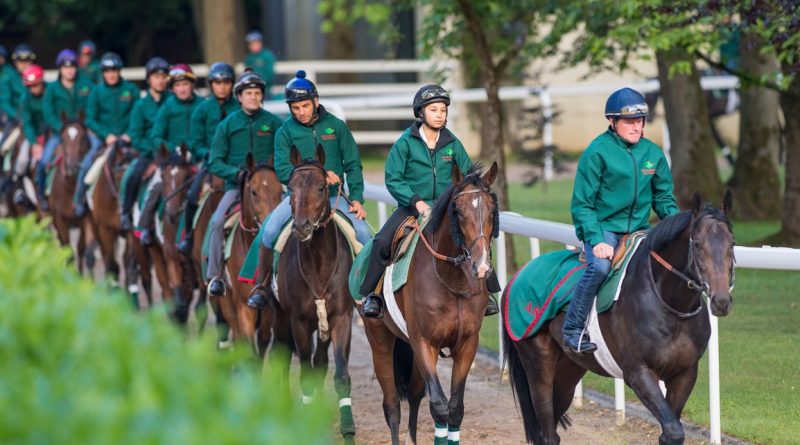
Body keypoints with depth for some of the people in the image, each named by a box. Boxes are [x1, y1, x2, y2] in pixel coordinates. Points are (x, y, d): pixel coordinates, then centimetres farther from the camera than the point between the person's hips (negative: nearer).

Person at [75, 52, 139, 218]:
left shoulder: (131, 90, 3)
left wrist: (129, 134, -10)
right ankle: (79, 201, -5)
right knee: (87, 164, -21)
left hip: (125, 137, 0)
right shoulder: (97, 91, 3)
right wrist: (106, 135, -13)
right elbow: (90, 120, 0)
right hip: (101, 136, 0)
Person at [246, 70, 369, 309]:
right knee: (270, 231, -25)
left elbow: (353, 165, 5)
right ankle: (261, 285, -5)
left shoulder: (336, 126, 4)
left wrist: (357, 198, -6)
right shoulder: (285, 132, 1)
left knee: (363, 233, -20)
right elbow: (282, 171, -8)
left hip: (333, 196, 1)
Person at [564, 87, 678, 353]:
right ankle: (573, 329, -21)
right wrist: (596, 241, -20)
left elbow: (663, 197, 17)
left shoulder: (652, 153, 8)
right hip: (602, 228, -5)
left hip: (638, 229, 5)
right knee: (600, 266, -33)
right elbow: (582, 204, -8)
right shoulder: (597, 152, -8)